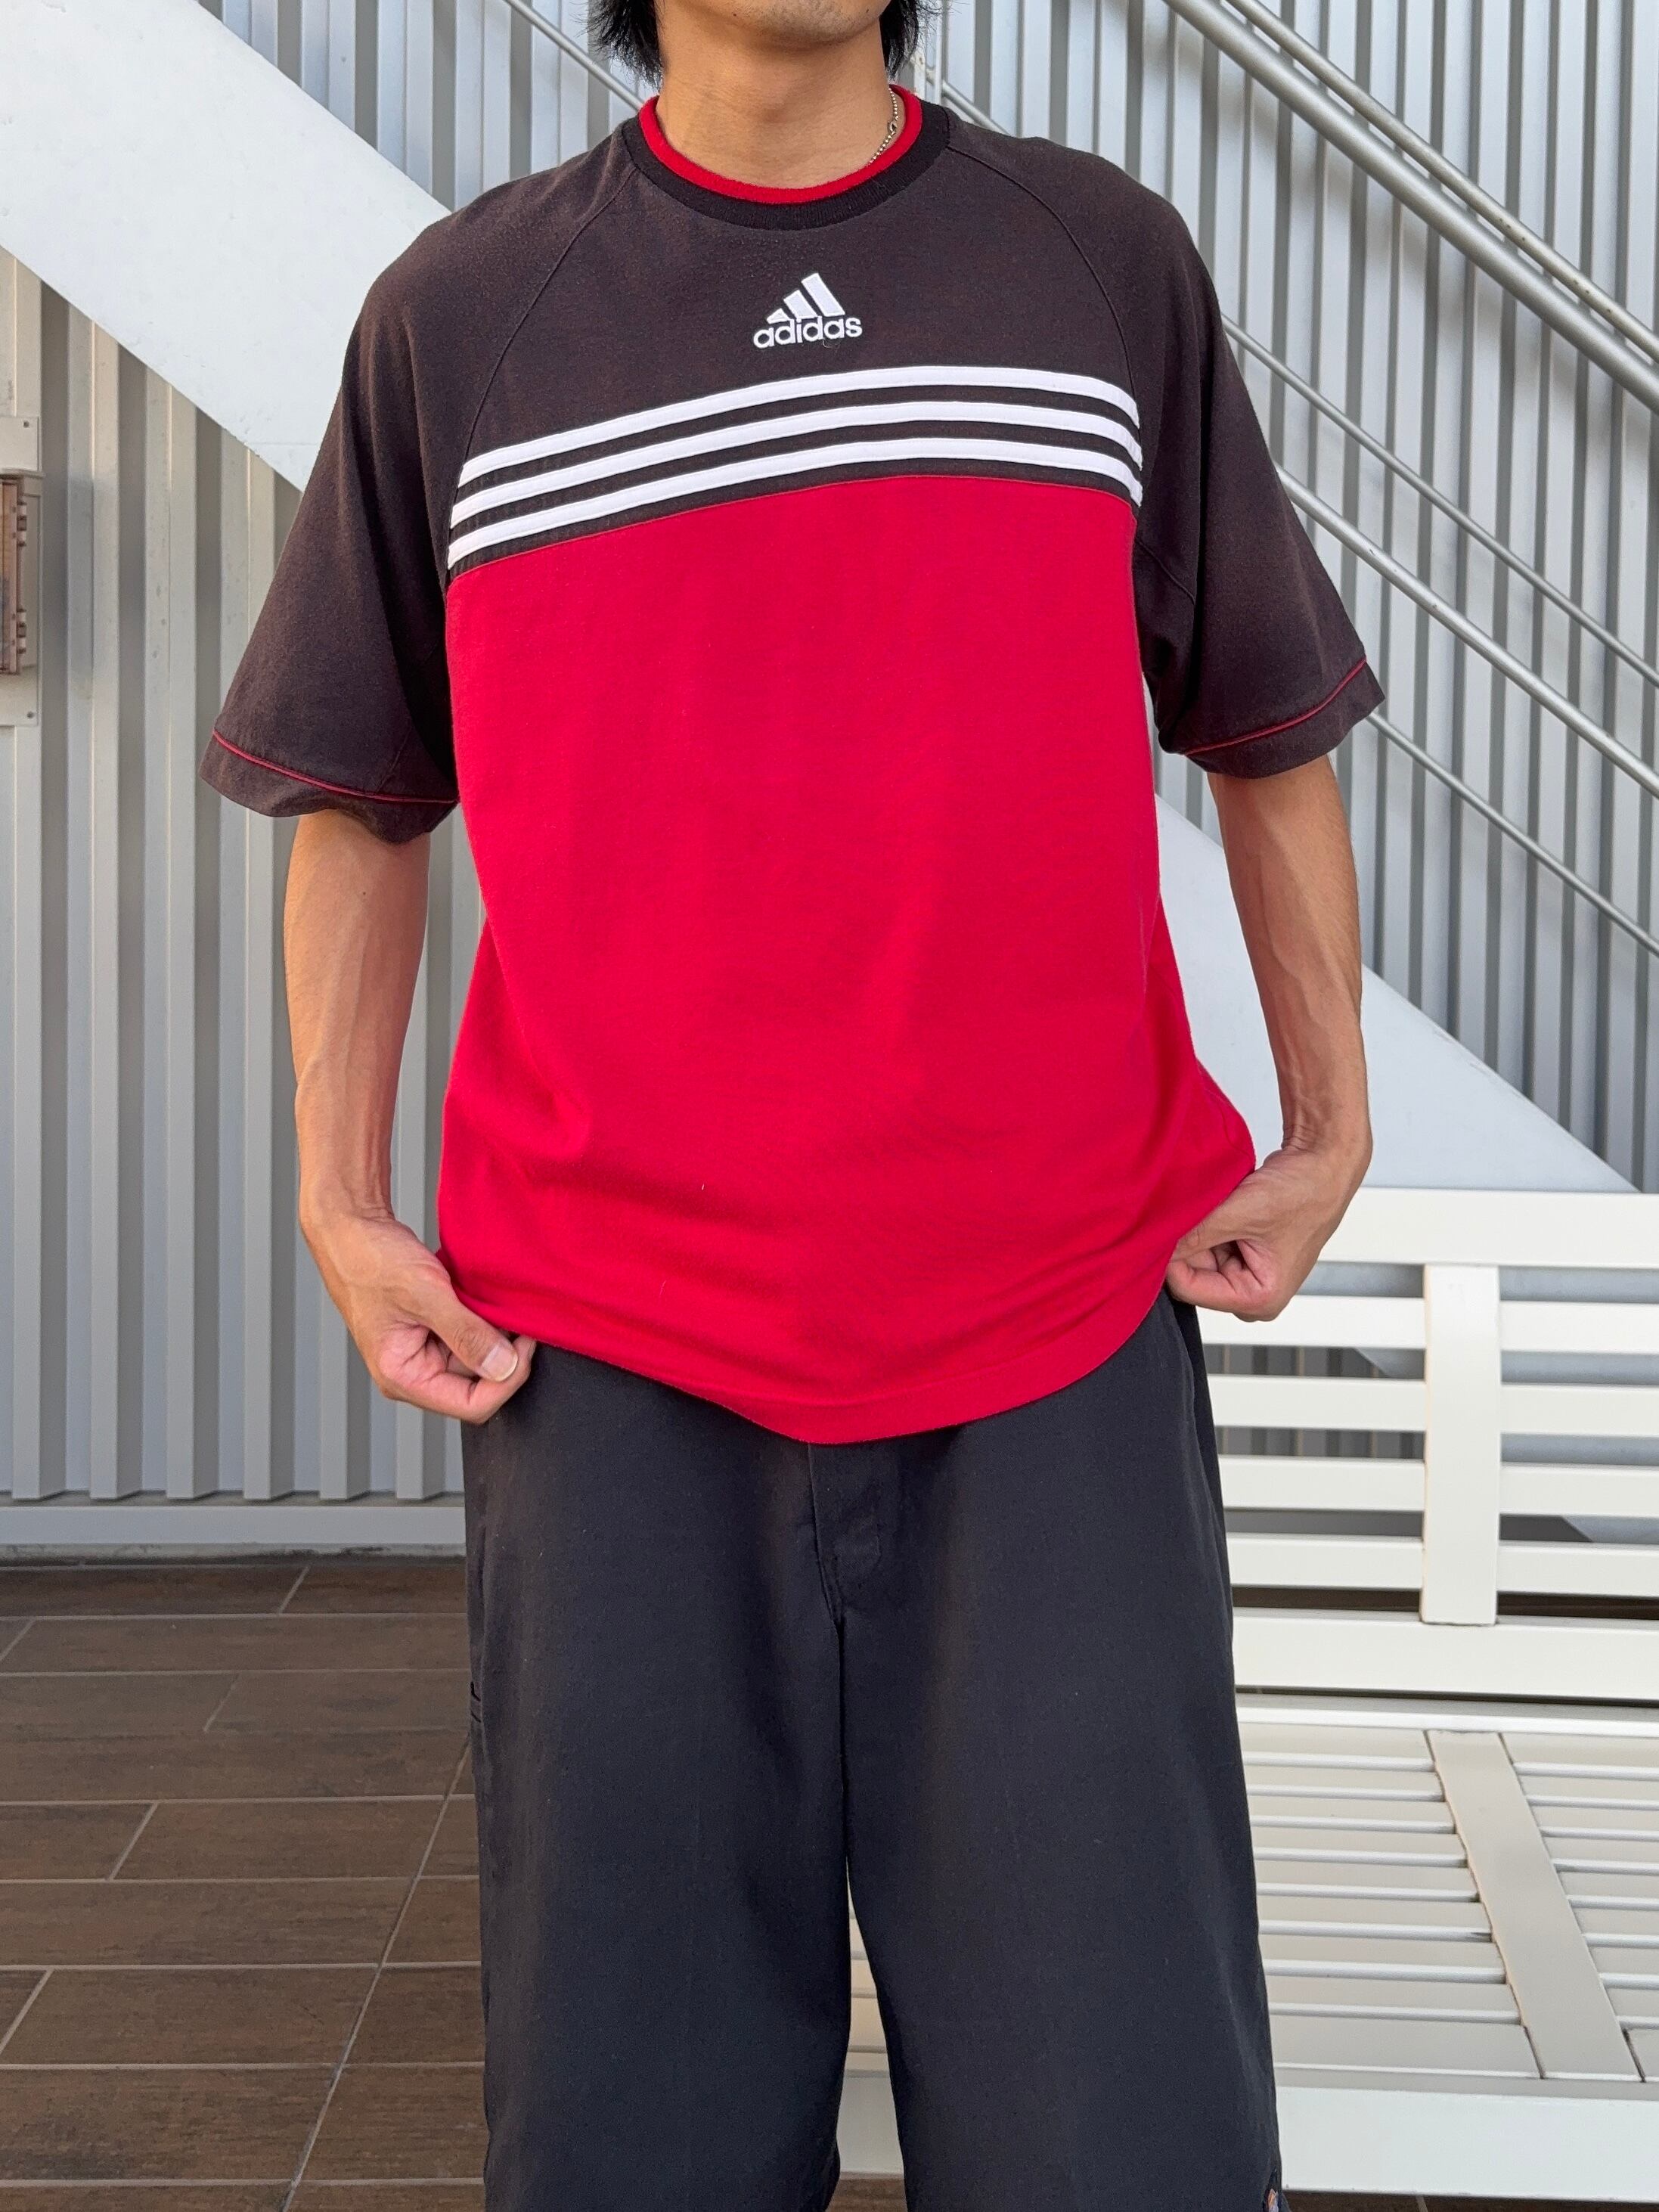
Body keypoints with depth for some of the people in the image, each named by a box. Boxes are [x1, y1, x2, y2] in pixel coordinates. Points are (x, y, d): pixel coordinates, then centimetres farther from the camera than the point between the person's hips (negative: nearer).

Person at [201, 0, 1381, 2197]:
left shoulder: (1110, 262, 7)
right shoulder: (458, 318, 6)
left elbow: (1267, 726, 15)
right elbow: (355, 796, 14)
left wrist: (1328, 1129, 8)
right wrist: (342, 1209, 6)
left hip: (1063, 1349, 0)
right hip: (614, 1358, 0)